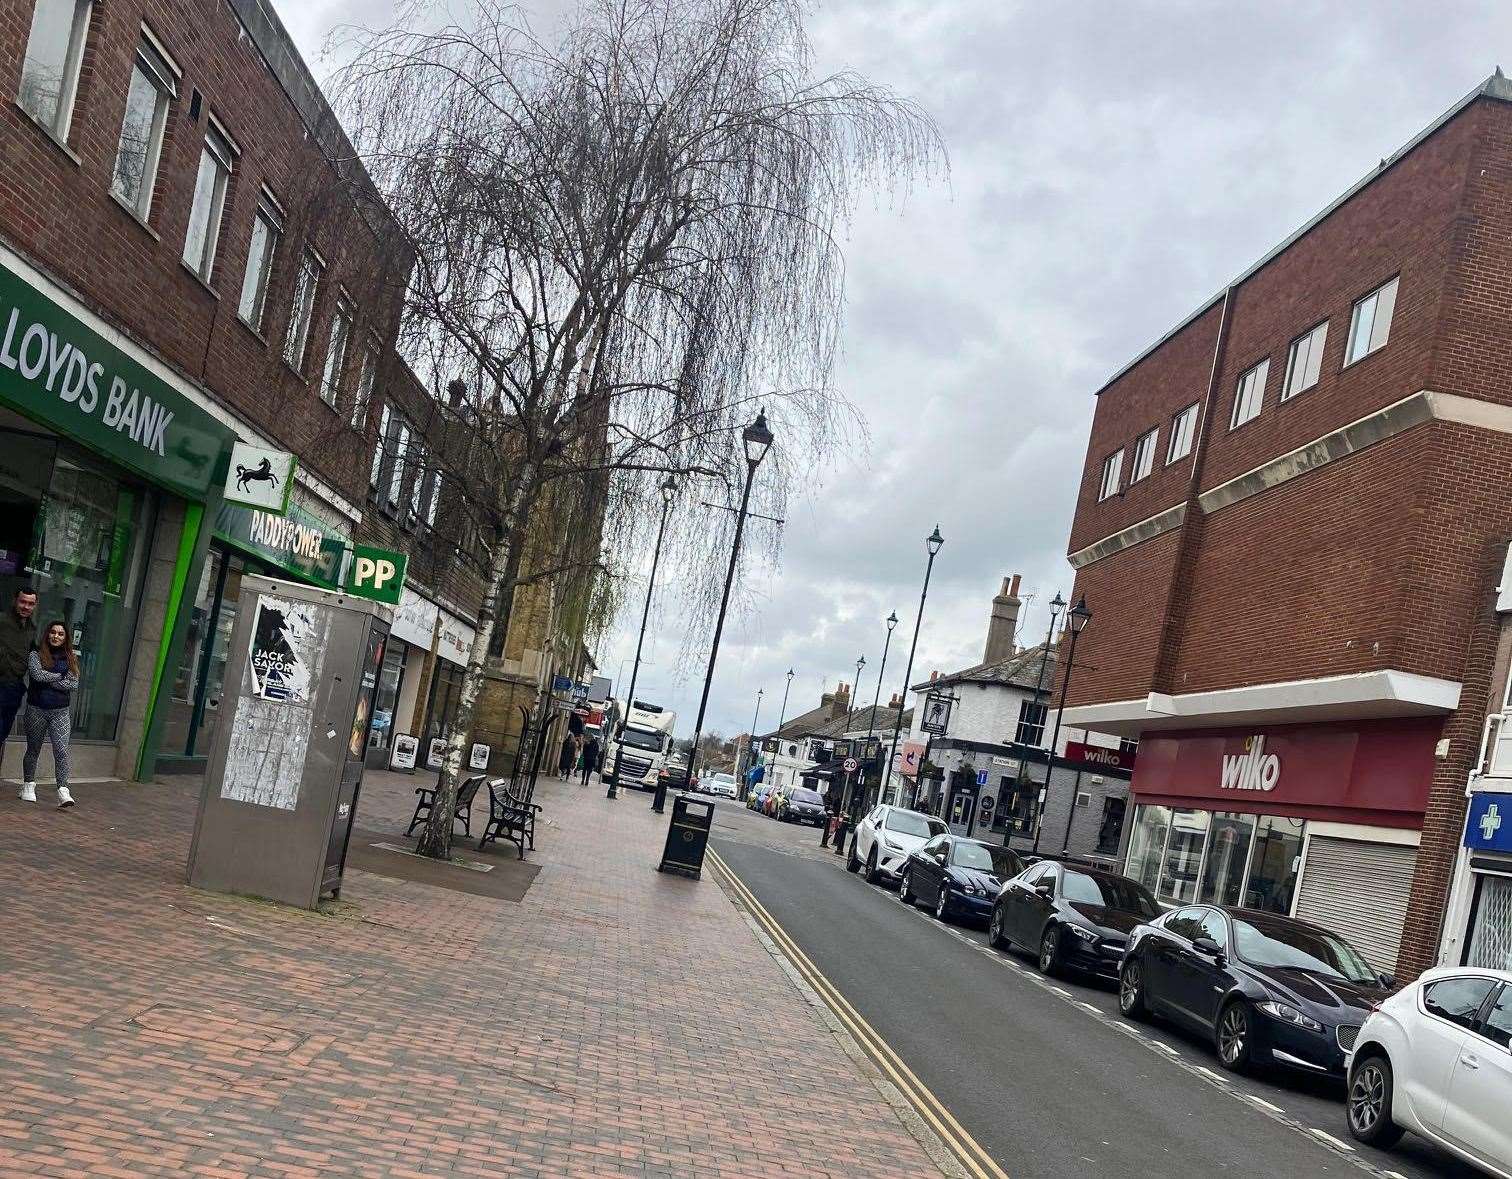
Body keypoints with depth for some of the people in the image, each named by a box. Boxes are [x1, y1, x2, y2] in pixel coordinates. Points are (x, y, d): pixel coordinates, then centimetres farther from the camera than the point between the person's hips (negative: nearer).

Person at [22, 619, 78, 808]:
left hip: (61, 712, 0)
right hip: (36, 709, 0)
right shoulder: (36, 655, 1)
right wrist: (60, 676, -7)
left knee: (61, 751, -12)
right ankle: (28, 786, 28)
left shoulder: (70, 659, 6)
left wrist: (48, 680, -10)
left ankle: (63, 791, -18)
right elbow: (37, 674, -17)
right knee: (33, 750, 13)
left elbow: (74, 684, -5)